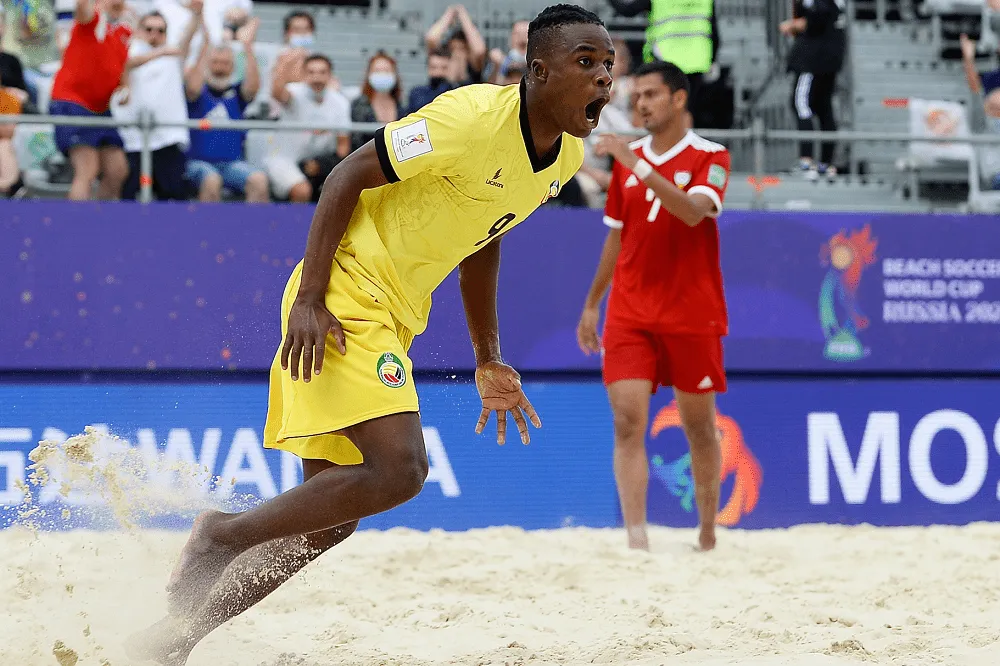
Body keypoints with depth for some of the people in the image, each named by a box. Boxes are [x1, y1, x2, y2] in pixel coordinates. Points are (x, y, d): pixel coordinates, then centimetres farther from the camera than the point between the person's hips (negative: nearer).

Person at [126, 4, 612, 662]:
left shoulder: (567, 155, 7)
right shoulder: (475, 117, -19)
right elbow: (349, 175, -16)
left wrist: (490, 362, 21)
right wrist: (309, 299, -21)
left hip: (393, 318, 9)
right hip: (346, 297, -9)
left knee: (329, 514, 9)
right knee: (398, 470, -24)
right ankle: (224, 536, -7)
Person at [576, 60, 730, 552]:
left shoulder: (709, 157, -4)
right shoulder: (628, 159, 11)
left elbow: (694, 211, -24)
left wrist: (639, 167, -29)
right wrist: (591, 304, 17)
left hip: (692, 314, -3)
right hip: (629, 313, 4)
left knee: (699, 426, 6)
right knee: (628, 421, -11)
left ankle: (708, 534, 21)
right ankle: (636, 537, -15)